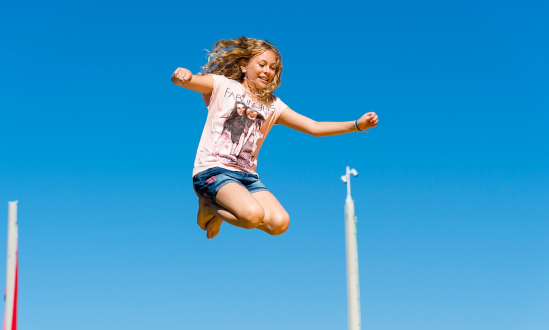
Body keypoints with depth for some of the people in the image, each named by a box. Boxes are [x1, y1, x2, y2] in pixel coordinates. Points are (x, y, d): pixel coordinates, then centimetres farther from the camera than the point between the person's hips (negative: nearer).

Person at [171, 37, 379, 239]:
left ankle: (219, 210, 5)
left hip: (247, 177, 6)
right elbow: (180, 80, -11)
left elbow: (314, 127, 12)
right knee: (253, 215, -32)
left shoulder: (273, 105, 16)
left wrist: (357, 125, -1)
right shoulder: (223, 86, 5)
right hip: (213, 170, -5)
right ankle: (209, 206, 0)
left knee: (279, 223, -20)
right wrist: (182, 75, -38)